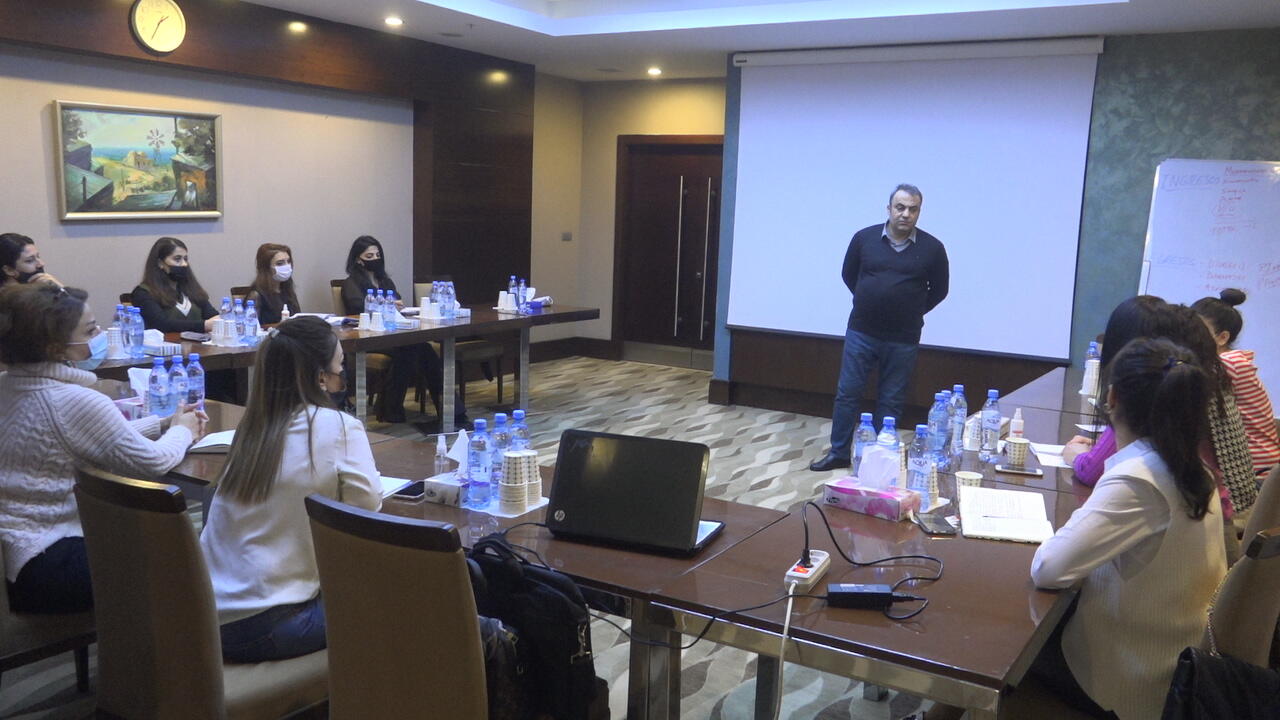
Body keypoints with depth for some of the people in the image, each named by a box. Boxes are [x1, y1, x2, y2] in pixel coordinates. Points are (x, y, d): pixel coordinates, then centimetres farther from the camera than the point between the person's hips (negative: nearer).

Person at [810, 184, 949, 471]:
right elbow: (849, 275, 12)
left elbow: (938, 290, 8)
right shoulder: (864, 238, -2)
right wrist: (871, 302, 10)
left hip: (903, 339, -1)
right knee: (847, 393, 5)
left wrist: (910, 311, 5)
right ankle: (839, 453, 17)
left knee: (891, 401, 8)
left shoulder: (932, 248, -5)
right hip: (861, 332, 1)